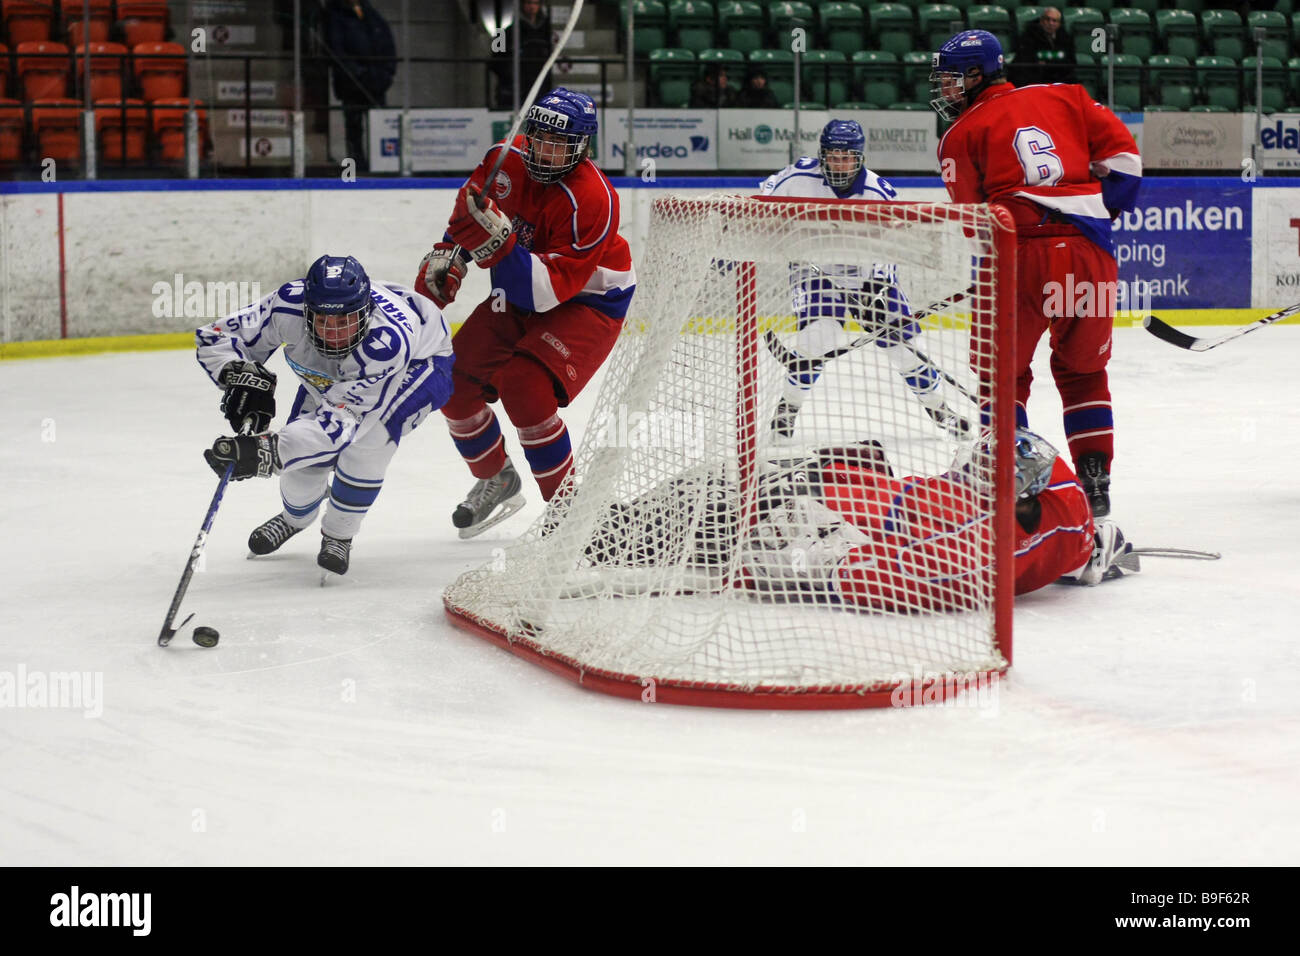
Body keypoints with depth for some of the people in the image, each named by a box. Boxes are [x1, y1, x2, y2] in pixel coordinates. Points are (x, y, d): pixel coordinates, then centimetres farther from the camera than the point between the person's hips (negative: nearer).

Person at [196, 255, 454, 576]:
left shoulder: (387, 339, -48)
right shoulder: (290, 305, -36)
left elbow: (341, 419, -50)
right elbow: (214, 338, -25)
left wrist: (268, 451, -61)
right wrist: (242, 376, -46)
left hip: (419, 361, -5)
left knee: (368, 435, -31)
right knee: (305, 450, -3)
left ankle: (339, 534, -4)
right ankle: (296, 516, 36)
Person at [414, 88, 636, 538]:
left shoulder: (591, 200, -30)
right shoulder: (506, 162, -11)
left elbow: (549, 289, -35)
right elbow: (469, 208, 13)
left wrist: (499, 244, -46)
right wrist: (445, 258, 2)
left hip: (587, 302, -7)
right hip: (518, 297, 7)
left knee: (524, 387, -28)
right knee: (455, 383, -1)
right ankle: (497, 482, 24)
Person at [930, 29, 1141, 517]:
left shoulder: (961, 135, 11)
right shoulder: (1064, 96, 20)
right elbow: (1120, 149, 13)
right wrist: (1104, 206, 23)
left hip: (1020, 256, -3)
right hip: (1090, 252, 3)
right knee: (1083, 371, 21)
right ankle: (1095, 481, 15)